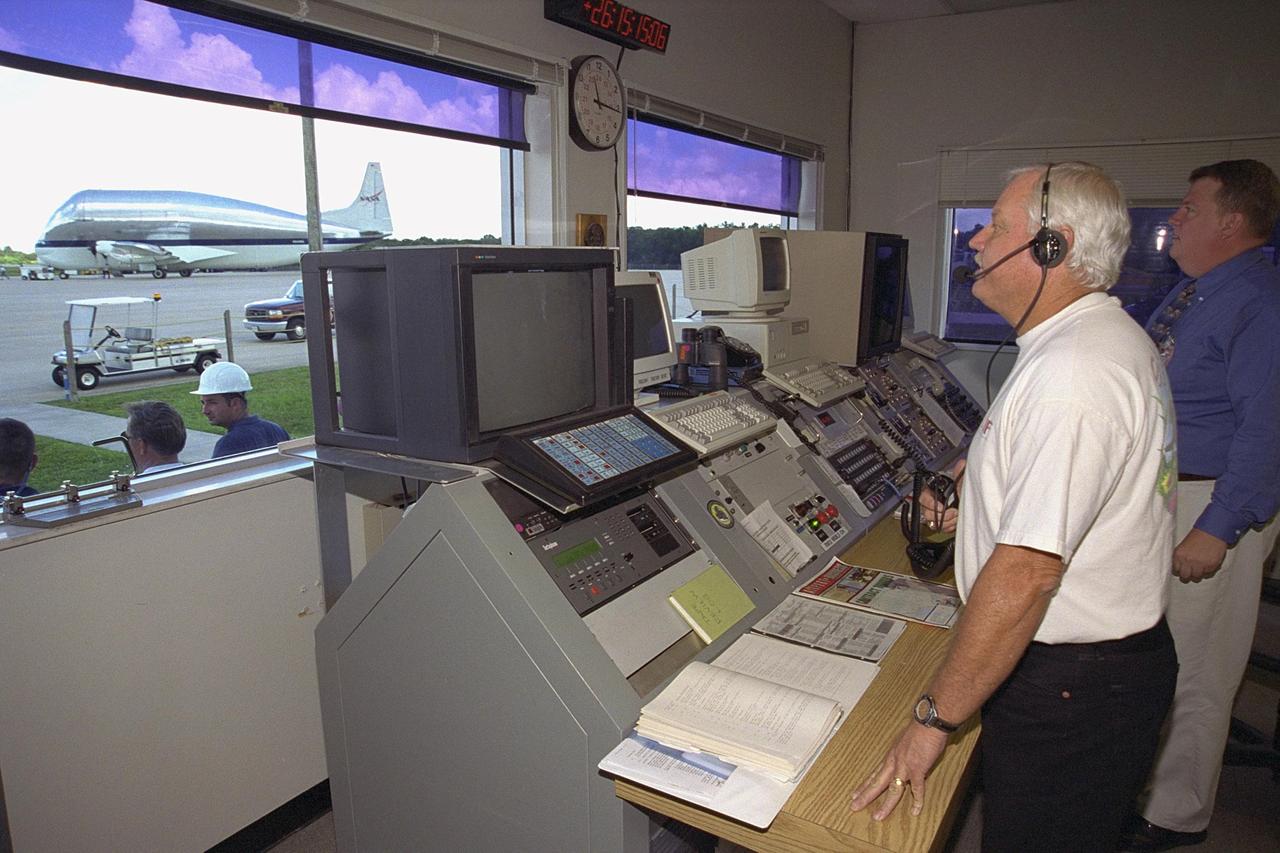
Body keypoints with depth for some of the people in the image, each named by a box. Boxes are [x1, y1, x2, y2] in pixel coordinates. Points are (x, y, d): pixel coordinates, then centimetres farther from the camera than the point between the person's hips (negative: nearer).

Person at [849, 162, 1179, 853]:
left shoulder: (1069, 373, -27)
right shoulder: (1113, 336, 8)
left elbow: (1025, 572, -31)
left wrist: (933, 719, -24)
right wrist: (985, 496, 12)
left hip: (1068, 691, -10)